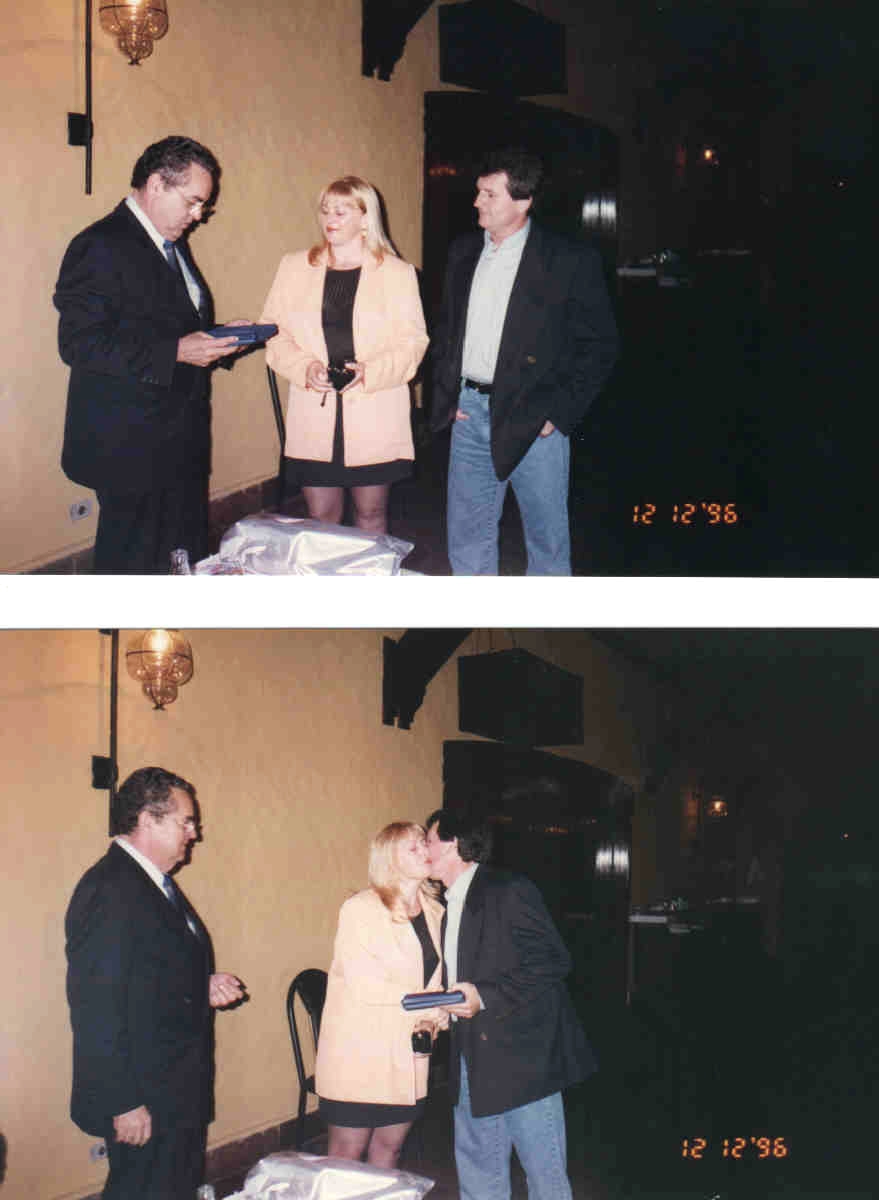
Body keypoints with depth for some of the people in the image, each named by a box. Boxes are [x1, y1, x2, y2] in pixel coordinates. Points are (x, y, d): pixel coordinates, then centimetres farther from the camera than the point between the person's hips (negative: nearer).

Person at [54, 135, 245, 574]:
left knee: (188, 562, 10)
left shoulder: (172, 243, 17)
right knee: (133, 569, -4)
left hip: (180, 443, 9)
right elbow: (79, 344, -21)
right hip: (130, 448, -9)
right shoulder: (100, 246, -14)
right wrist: (175, 352, -24)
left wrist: (217, 337, 7)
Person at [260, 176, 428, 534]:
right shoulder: (295, 267, 9)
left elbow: (413, 342, 0)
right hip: (315, 417, 1)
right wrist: (305, 367, -11)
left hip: (374, 419, -1)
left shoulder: (397, 273, 3)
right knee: (321, 517, 4)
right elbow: (274, 333, 8)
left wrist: (370, 371, -17)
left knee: (371, 513, 8)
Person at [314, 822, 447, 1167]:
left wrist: (432, 1018, -6)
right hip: (359, 1054, -6)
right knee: (347, 1155, 1)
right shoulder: (360, 909, -11)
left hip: (408, 1057, 6)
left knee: (389, 1148, 12)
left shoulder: (434, 912, 8)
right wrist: (427, 1006, -17)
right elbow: (364, 985, -18)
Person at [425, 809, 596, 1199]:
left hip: (521, 1054, -8)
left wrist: (485, 997, -21)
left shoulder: (509, 891, -11)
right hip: (473, 1060, 8)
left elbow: (554, 962, -16)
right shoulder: (450, 906, 15)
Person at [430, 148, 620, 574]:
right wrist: (445, 392, 8)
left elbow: (598, 345, -6)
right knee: (467, 538, 10)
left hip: (533, 422, -5)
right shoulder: (463, 251, 8)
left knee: (547, 539, 5)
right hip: (470, 412, 5)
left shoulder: (570, 261, -9)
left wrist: (560, 413, -12)